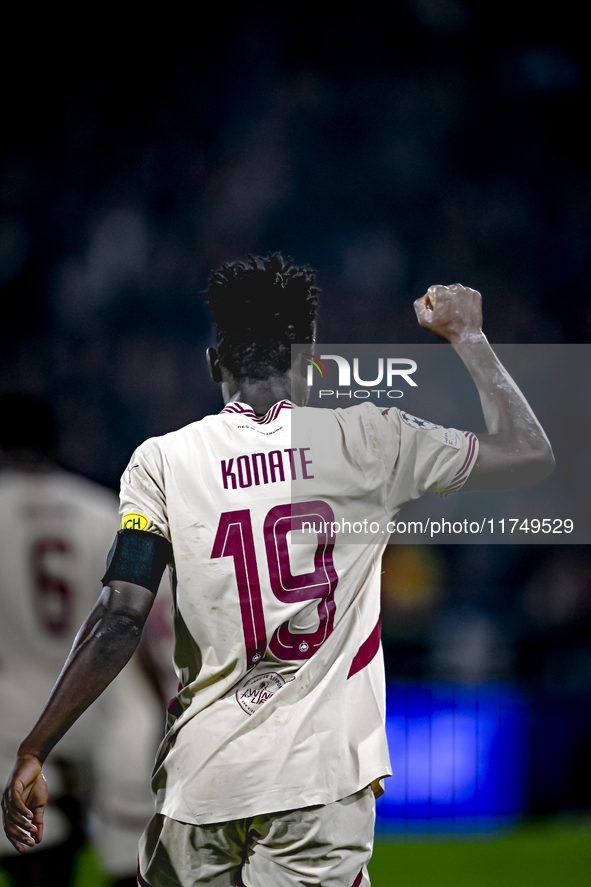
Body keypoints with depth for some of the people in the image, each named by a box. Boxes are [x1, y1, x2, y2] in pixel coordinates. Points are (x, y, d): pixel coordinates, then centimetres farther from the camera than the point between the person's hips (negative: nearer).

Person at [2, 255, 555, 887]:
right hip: (320, 777, -1)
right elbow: (529, 455, 9)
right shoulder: (365, 440, 1)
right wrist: (465, 335, 22)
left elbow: (118, 623, -7)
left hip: (200, 781, 1)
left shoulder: (162, 462, 1)